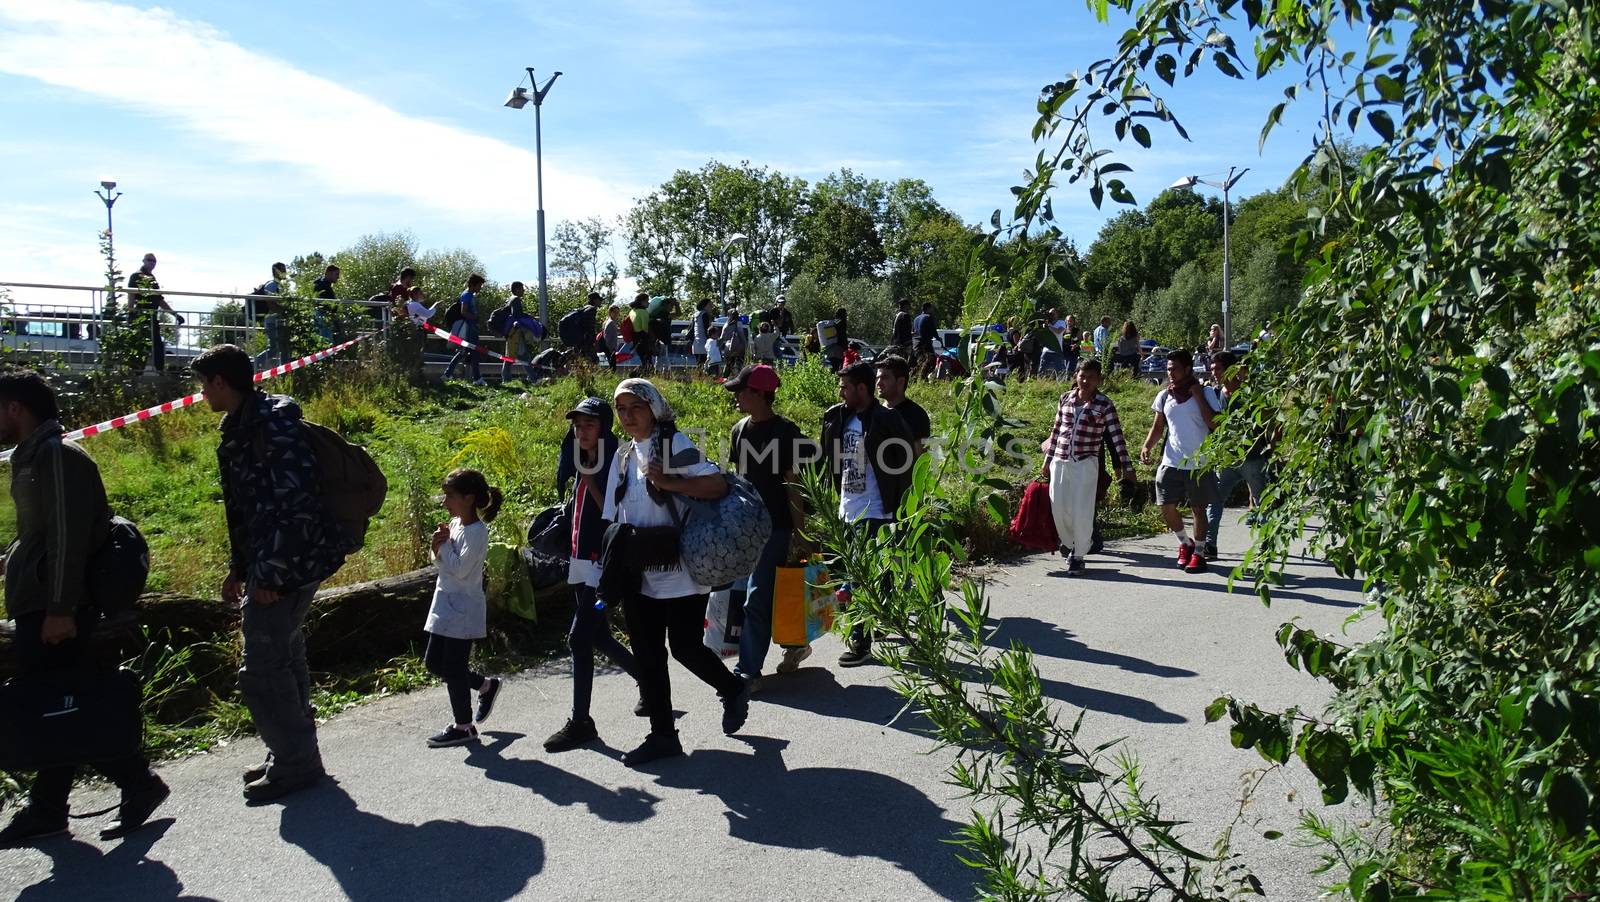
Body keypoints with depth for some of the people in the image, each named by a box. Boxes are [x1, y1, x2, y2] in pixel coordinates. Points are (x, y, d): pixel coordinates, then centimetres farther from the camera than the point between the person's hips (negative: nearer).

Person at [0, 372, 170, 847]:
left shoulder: (58, 457, -14)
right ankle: (46, 809, 19)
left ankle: (139, 784, 2)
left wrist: (61, 608, -23)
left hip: (54, 611, -9)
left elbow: (68, 536, -20)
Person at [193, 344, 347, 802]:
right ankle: (294, 755, 31)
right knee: (283, 659, 18)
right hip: (270, 566, 11)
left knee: (262, 669, -4)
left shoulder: (272, 426, -18)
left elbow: (295, 504, -25)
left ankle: (296, 762, 9)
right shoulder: (243, 426, 15)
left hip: (286, 566, -11)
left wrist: (269, 574, -23)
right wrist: (238, 569, 22)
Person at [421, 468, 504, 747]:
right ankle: (486, 685, 30)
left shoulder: (476, 531, -18)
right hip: (446, 603, 9)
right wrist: (438, 548, -7)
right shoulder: (454, 523, 8)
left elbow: (460, 569, -25)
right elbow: (442, 562, 14)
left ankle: (463, 726, 13)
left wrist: (444, 544, -14)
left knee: (453, 667, -1)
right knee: (433, 662, 14)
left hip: (463, 607, -9)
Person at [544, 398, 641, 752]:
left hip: (602, 563, -9)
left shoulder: (614, 466, -12)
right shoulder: (580, 464, 12)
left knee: (578, 638, -9)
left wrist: (589, 480, -20)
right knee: (598, 637, 16)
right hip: (580, 563, 9)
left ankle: (581, 722, 1)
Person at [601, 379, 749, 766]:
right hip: (638, 576, 7)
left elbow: (718, 485, -19)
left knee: (685, 646, -1)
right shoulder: (624, 454, 13)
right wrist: (614, 570, 9)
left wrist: (669, 482, -25)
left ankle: (734, 690, 28)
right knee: (646, 654, 8)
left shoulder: (674, 444, -8)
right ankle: (662, 735, 19)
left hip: (678, 572, -7)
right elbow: (614, 516, 15)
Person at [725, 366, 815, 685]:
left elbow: (793, 485, -11)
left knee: (756, 598, -9)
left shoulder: (786, 432, -11)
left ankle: (747, 670, -3)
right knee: (771, 595, 14)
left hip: (775, 527, -7)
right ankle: (795, 644, 34)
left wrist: (799, 532, -10)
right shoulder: (740, 430, 9)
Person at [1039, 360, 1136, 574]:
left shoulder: (1104, 405, -3)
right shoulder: (1065, 398, 8)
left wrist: (1126, 467, -9)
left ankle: (1078, 555, 13)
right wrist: (1048, 460, 16)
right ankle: (1069, 542, 33)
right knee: (1059, 508, 6)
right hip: (1060, 462, 4)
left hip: (1085, 464, -3)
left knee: (1082, 512, -4)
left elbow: (1117, 437, -5)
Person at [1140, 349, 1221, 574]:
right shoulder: (1164, 396, 5)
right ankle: (1185, 543, 26)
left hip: (1199, 463, -3)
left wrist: (1198, 395, -17)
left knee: (1198, 508, 6)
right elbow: (1158, 426, 12)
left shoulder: (1204, 392, -6)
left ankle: (1199, 552, 20)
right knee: (1167, 507, 2)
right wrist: (1147, 446, -5)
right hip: (1171, 462, 4)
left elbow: (1214, 424, -17)